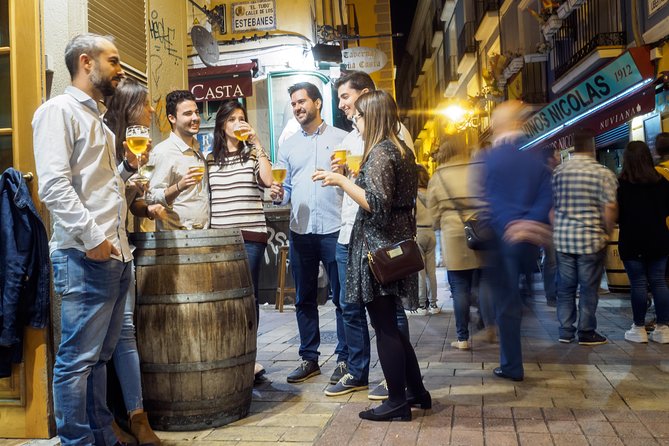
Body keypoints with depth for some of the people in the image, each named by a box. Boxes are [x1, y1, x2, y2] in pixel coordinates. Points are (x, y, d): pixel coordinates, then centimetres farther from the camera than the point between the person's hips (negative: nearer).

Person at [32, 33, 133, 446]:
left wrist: (128, 167, 13)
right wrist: (91, 237, -19)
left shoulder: (97, 120, 22)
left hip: (116, 255, 9)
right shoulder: (58, 110, -4)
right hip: (84, 258, -9)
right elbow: (54, 185, -16)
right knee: (77, 359, -1)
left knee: (100, 356, 14)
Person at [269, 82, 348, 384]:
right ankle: (309, 359, 22)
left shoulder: (341, 138, 4)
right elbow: (286, 188, 14)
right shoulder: (288, 145, 14)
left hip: (334, 229, -4)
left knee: (342, 297, 2)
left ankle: (344, 359, 13)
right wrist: (278, 194, -7)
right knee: (304, 299, 11)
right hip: (300, 231, 4)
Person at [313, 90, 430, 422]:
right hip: (397, 242, 10)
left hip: (378, 245, -10)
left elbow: (376, 204, -22)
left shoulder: (379, 152, -15)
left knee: (384, 326, -1)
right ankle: (416, 391, 26)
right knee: (389, 323, 17)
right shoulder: (401, 149, 14)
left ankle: (397, 402, 10)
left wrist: (340, 180, -17)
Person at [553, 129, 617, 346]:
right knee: (588, 289, 7)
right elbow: (610, 208, -12)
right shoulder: (604, 173, -10)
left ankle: (566, 331, 17)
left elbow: (551, 204, 6)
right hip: (591, 239, -3)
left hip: (563, 238, 4)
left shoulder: (558, 171, 1)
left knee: (565, 287, 12)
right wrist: (607, 233, 2)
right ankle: (586, 333, 15)